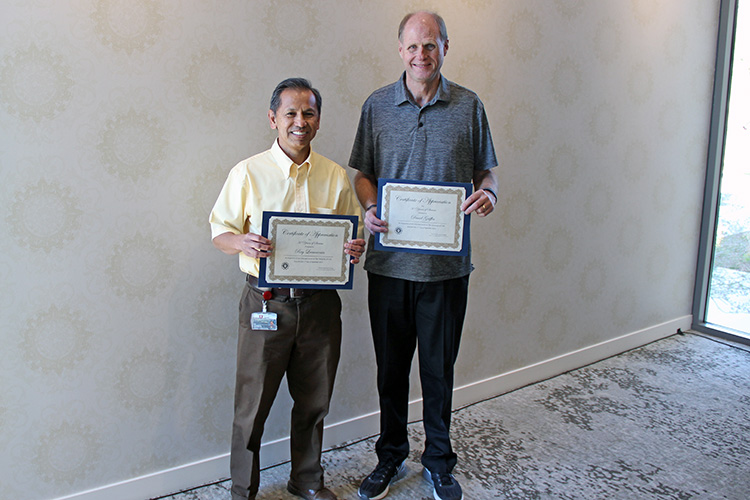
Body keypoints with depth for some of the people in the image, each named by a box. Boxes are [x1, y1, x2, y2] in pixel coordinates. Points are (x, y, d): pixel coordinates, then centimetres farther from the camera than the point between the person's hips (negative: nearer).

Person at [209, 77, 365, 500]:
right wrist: (242, 243, -21)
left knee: (314, 402, 16)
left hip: (320, 303, 3)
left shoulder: (336, 177, 6)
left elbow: (354, 233, 12)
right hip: (267, 302, -3)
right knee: (252, 404, 6)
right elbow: (220, 231, 1)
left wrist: (356, 248, -11)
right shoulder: (249, 173, -3)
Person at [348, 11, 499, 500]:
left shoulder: (469, 106, 3)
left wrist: (489, 193, -15)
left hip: (446, 264, -1)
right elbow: (363, 174, 8)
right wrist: (369, 209, -12)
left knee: (440, 368, 10)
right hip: (389, 262, 1)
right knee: (391, 367, 13)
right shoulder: (377, 106, 5)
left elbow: (486, 170, 8)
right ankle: (391, 458, 33)